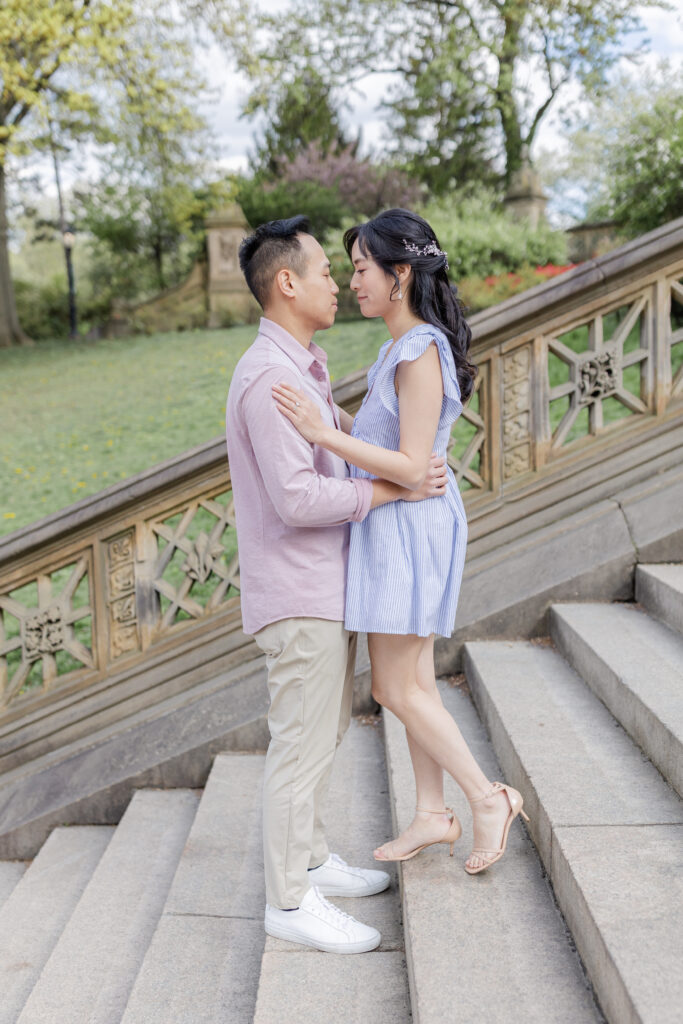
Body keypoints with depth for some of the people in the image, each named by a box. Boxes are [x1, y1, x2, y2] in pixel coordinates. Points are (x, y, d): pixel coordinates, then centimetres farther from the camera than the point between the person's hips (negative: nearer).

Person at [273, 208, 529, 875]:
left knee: (396, 688, -1)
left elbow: (411, 467, -23)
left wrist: (322, 433, -27)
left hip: (409, 523, -10)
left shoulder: (421, 352, -18)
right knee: (413, 682, 14)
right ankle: (432, 815, 25)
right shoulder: (402, 348, 12)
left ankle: (488, 798, 11)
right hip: (391, 526, 10)